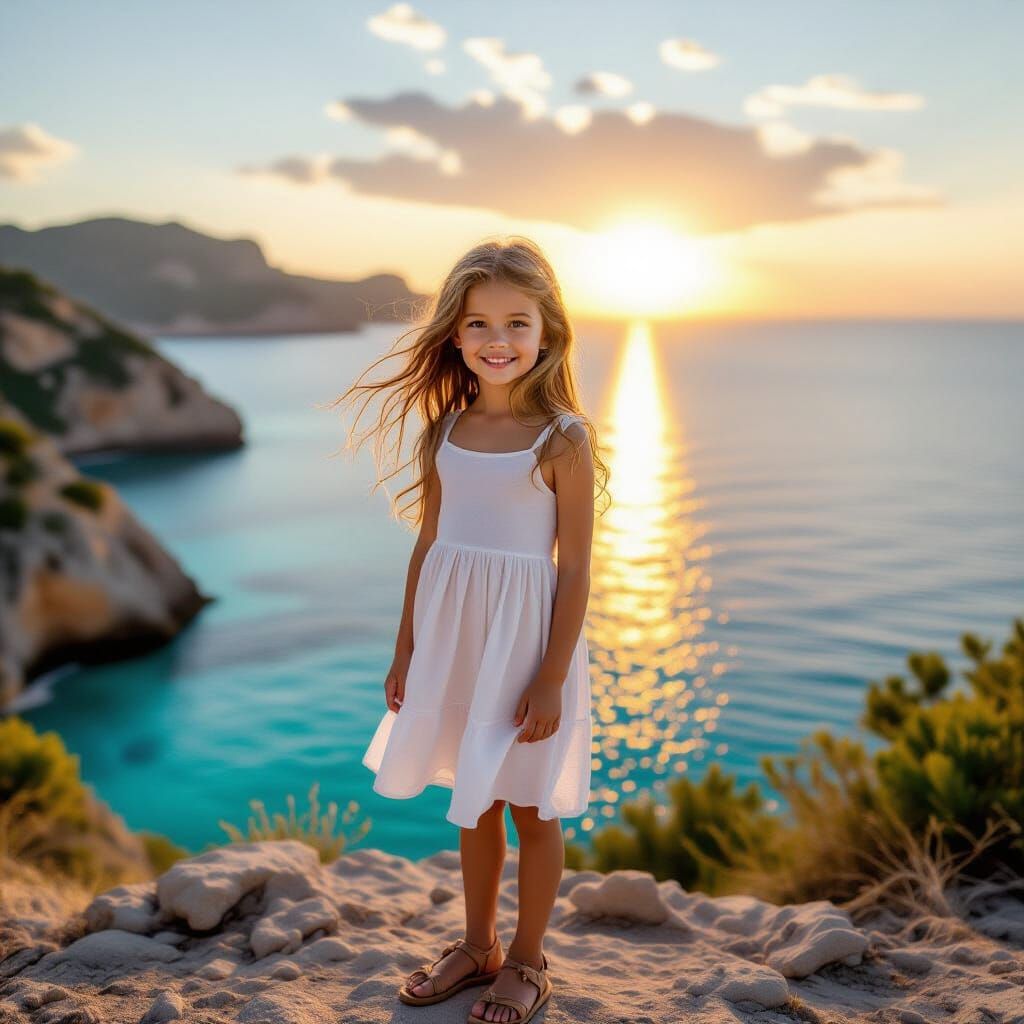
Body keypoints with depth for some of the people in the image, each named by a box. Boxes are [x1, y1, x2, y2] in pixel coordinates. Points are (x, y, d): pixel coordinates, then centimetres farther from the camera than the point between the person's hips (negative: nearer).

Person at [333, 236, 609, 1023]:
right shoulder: (444, 432, 3)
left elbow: (574, 568, -11)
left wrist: (553, 678, -13)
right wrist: (406, 652, 10)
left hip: (525, 635, -4)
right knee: (473, 800, 18)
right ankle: (477, 945, 38)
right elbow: (428, 546, 8)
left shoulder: (564, 439, -11)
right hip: (453, 635, 5)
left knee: (530, 806, 11)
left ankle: (527, 961, 31)